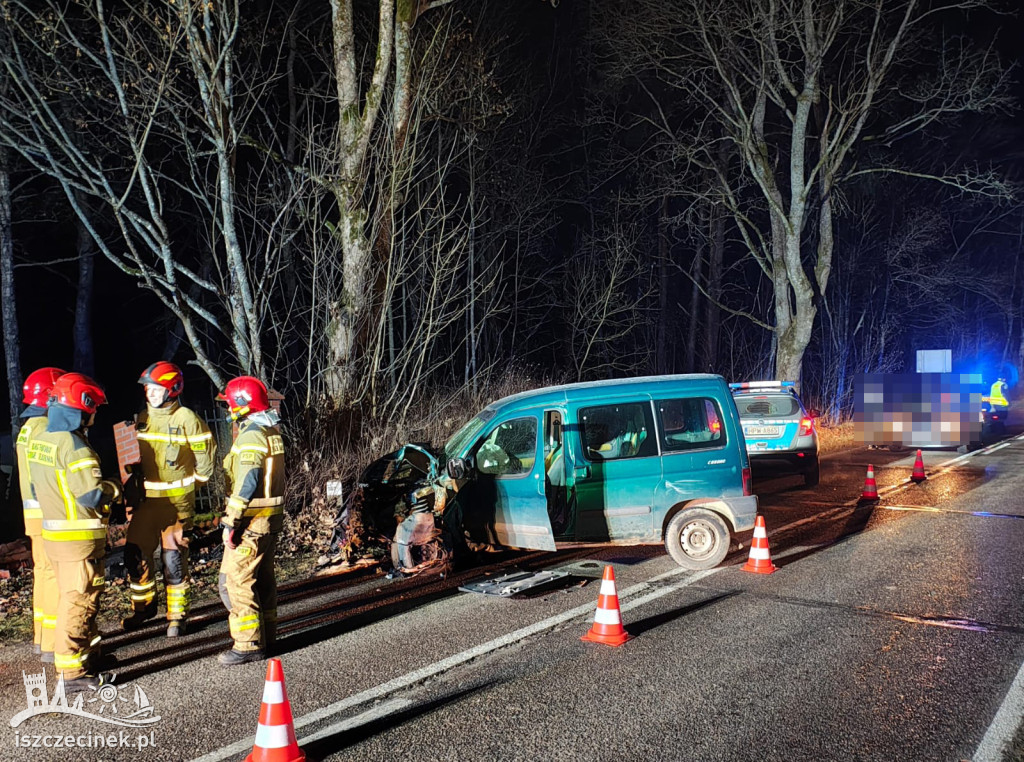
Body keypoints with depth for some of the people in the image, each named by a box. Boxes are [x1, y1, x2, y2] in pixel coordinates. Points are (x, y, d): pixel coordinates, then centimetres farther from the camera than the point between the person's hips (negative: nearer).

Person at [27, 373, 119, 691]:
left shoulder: (38, 440, 7)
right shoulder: (74, 445, -21)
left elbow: (38, 488, 16)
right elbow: (93, 496, -25)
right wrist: (115, 488, -6)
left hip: (52, 531, 9)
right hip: (80, 537, -9)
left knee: (71, 597, 19)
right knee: (78, 602, 0)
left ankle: (91, 655, 33)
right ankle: (74, 672, 7)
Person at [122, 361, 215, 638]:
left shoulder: (187, 419, -10)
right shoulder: (142, 419, 8)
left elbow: (204, 459, -4)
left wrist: (188, 485, 3)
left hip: (176, 501, -6)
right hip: (145, 499, 6)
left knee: (174, 558, -1)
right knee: (135, 554, 8)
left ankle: (177, 615, 13)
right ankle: (143, 605, 29)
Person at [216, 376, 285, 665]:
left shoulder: (251, 435, -16)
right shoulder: (272, 431, 13)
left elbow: (247, 482, -24)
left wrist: (231, 522, -22)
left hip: (252, 522, -10)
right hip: (272, 519, 10)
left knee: (236, 582, -4)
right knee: (263, 579, 17)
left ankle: (248, 645, -2)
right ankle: (266, 637, 26)